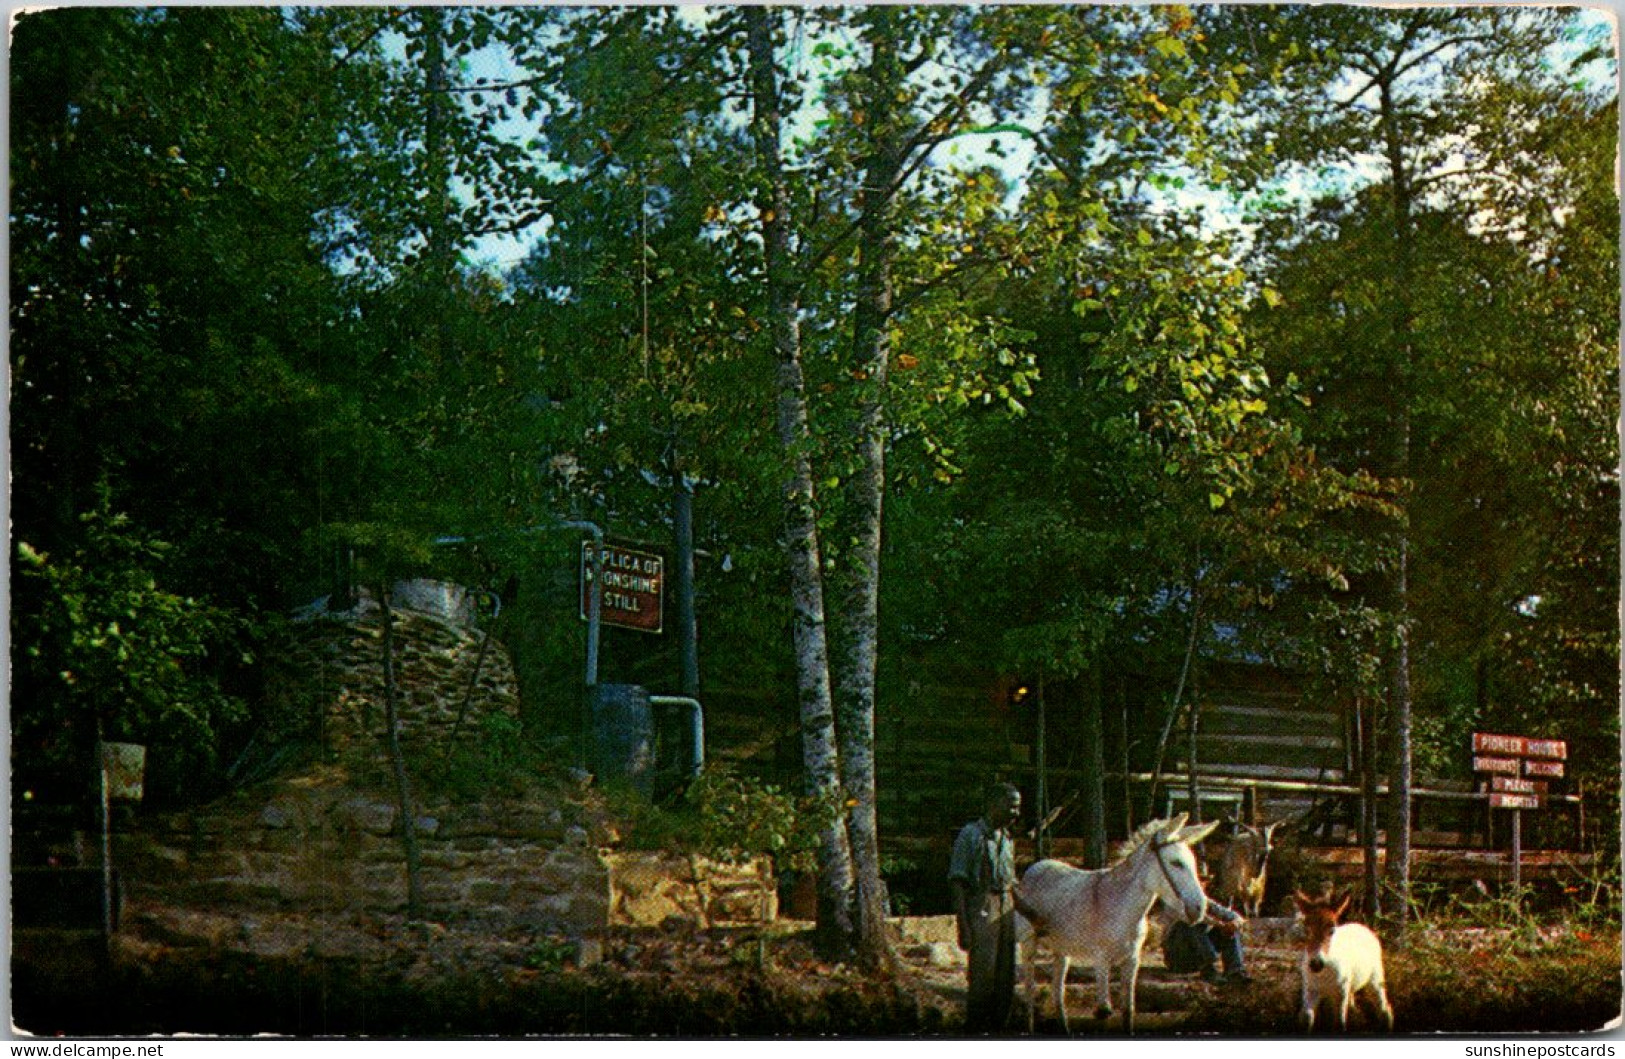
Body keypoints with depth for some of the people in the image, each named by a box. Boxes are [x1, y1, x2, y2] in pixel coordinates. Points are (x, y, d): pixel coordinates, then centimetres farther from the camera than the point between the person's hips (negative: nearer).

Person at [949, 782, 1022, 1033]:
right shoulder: (970, 835, -8)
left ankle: (997, 1030, 17)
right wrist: (963, 927, -17)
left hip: (1006, 909, 7)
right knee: (982, 974, -7)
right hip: (980, 909, -7)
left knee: (1006, 977, 8)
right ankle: (975, 1031, 1)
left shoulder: (1007, 839, 14)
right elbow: (957, 882, -11)